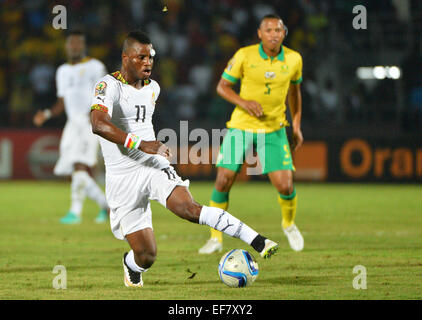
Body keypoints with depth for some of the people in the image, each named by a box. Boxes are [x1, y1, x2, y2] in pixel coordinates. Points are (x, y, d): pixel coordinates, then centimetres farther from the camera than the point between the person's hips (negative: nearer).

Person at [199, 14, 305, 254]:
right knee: (223, 180, -8)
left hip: (274, 130, 1)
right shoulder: (244, 56, -11)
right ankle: (216, 238, 9)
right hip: (241, 126, -1)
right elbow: (222, 86, -3)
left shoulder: (293, 59, -3)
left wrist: (297, 126, 13)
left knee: (285, 186, -10)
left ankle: (289, 224, 23)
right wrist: (244, 102, -20)